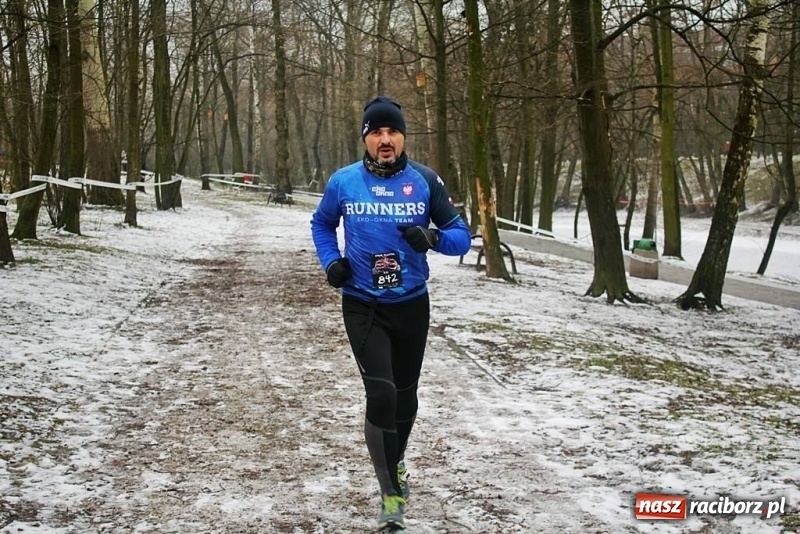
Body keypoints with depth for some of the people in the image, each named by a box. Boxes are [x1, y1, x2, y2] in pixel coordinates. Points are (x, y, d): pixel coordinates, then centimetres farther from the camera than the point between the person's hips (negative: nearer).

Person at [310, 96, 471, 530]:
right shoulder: (343, 182, -6)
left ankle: (395, 462, 46)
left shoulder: (425, 181, -7)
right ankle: (391, 494, -3)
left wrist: (432, 238, -25)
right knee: (381, 393, -16)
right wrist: (331, 262, -3)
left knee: (405, 394, 17)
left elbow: (461, 236, -3)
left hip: (411, 305, 2)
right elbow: (321, 223, 14)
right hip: (362, 306, -2)